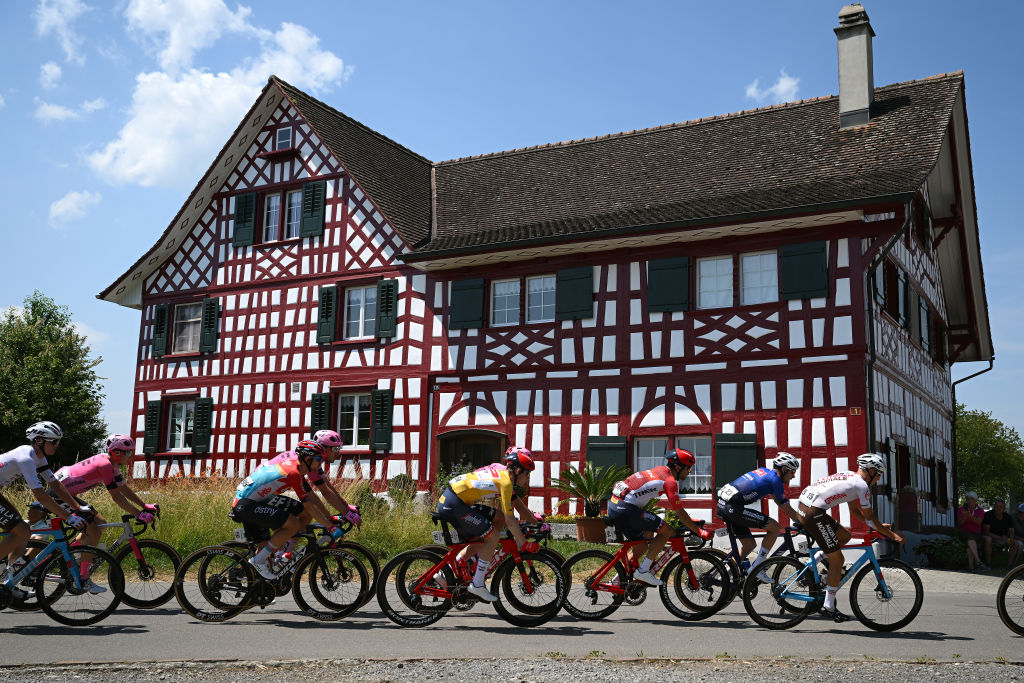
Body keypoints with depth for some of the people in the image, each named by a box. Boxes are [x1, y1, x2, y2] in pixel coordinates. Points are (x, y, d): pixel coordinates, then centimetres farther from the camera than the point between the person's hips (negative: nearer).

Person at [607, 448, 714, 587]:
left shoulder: (660, 470, 20)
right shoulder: (670, 481, -7)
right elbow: (680, 513, -6)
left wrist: (692, 521, 32)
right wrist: (700, 532, 1)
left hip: (613, 505, 10)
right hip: (625, 509, -10)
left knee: (642, 545, 22)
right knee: (667, 531, -6)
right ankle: (643, 571, -6)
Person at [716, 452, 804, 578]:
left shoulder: (764, 471, 22)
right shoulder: (774, 479, -4)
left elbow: (780, 503, 31)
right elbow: (787, 509, 1)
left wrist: (799, 517, 33)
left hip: (722, 504, 9)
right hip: (733, 507, -9)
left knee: (749, 544, 19)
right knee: (775, 527, -3)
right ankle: (757, 567, -1)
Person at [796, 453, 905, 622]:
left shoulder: (849, 477, 24)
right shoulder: (861, 485, -3)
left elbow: (855, 511, 31)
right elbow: (869, 517, 1)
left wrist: (878, 526, 31)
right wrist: (892, 535, 11)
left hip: (803, 506, 9)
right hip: (814, 514, -9)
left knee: (845, 536, 22)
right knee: (837, 559, 1)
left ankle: (829, 577, 21)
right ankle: (829, 606, 6)